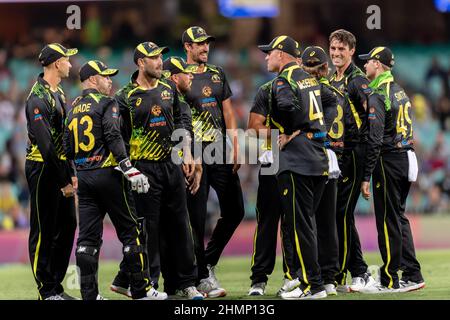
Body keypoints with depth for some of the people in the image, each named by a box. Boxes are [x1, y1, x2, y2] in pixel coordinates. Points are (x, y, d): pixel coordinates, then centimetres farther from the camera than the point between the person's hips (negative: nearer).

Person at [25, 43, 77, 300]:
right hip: (43, 170, -9)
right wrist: (63, 182, -21)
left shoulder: (59, 93, 14)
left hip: (60, 167, 9)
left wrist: (72, 174, 16)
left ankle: (56, 286, 19)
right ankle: (46, 291, 2)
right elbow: (45, 145, -22)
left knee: (67, 226, 11)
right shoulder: (38, 99, -17)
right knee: (43, 231, -3)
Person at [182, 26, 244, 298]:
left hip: (221, 152, 6)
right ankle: (202, 277, 3)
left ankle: (208, 261, 22)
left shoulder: (217, 74, 14)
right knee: (197, 217, -3)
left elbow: (228, 113, 15)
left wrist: (236, 148, 6)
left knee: (235, 211, 5)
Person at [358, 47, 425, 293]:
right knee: (399, 218, 15)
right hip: (407, 158, 9)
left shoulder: (377, 95, -13)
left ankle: (390, 280, -1)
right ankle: (412, 276, 15)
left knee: (388, 221, -3)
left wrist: (366, 177, -18)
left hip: (388, 161, -9)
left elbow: (374, 140, -19)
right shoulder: (399, 91, 16)